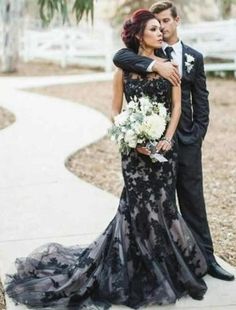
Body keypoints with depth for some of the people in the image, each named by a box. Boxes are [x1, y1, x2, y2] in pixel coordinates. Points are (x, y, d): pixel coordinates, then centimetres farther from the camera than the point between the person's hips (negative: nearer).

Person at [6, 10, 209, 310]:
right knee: (139, 205, 0)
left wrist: (168, 138, -10)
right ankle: (141, 275, 14)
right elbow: (116, 111, 3)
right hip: (135, 147, -2)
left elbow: (176, 104, 4)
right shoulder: (124, 67, -1)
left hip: (164, 145, 2)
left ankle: (167, 271, 20)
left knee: (161, 204, 3)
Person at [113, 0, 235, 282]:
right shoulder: (147, 54, 3)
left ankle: (204, 256, 12)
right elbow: (119, 57, -18)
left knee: (193, 198, 6)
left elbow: (201, 100, 9)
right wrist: (154, 65, -28)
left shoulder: (194, 57, 9)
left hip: (186, 139, 2)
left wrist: (198, 133, -1)